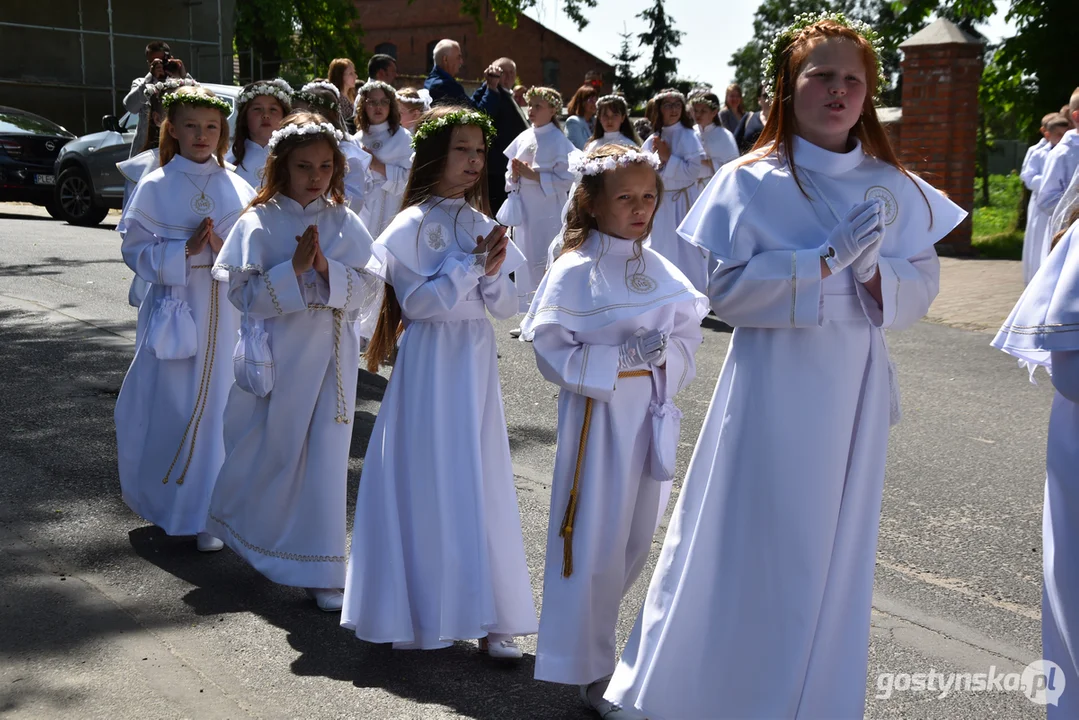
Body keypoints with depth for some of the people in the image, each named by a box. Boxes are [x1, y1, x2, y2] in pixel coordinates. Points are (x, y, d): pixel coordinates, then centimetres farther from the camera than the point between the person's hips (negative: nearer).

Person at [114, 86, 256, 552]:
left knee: (217, 406, 1)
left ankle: (204, 514, 13)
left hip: (225, 313, 1)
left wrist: (225, 249, -14)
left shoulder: (236, 188, 5)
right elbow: (136, 250, -3)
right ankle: (162, 500, 27)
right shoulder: (155, 188, 0)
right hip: (175, 311, -1)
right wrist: (185, 250, -15)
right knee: (167, 406, 3)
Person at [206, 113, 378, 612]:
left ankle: (321, 570, 13)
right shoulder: (260, 223, -4)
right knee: (268, 450, 11)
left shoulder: (345, 224, 2)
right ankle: (240, 531, 41)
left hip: (330, 353, 2)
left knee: (325, 457, 3)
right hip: (277, 352, -1)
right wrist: (295, 269, -20)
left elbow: (365, 290, -3)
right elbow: (245, 295, -9)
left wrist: (326, 268, -20)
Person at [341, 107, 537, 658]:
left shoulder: (481, 225, 9)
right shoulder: (411, 226, -6)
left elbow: (506, 308, 8)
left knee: (482, 483, 5)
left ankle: (486, 615, 12)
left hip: (477, 361, 5)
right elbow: (416, 302, -14)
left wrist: (493, 273, -11)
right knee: (427, 482, 0)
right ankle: (421, 614, 14)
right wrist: (469, 263, -16)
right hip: (430, 360, -5)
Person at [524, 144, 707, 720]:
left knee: (637, 540, 16)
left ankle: (589, 625, 39)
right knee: (596, 545, 2)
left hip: (652, 417, 6)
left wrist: (667, 351, -12)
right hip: (598, 418, -6)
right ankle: (592, 672, 17)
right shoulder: (574, 272, -11)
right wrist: (622, 357, -23)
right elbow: (553, 353, -15)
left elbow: (690, 333, 9)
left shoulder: (659, 270, 6)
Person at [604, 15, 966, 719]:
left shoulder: (894, 188, 6)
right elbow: (724, 290, -11)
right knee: (747, 548, 2)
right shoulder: (749, 182, -5)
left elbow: (922, 288, 6)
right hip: (772, 387, -3)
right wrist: (826, 260, -19)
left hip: (855, 391, 4)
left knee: (833, 550, 11)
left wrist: (874, 271, -15)